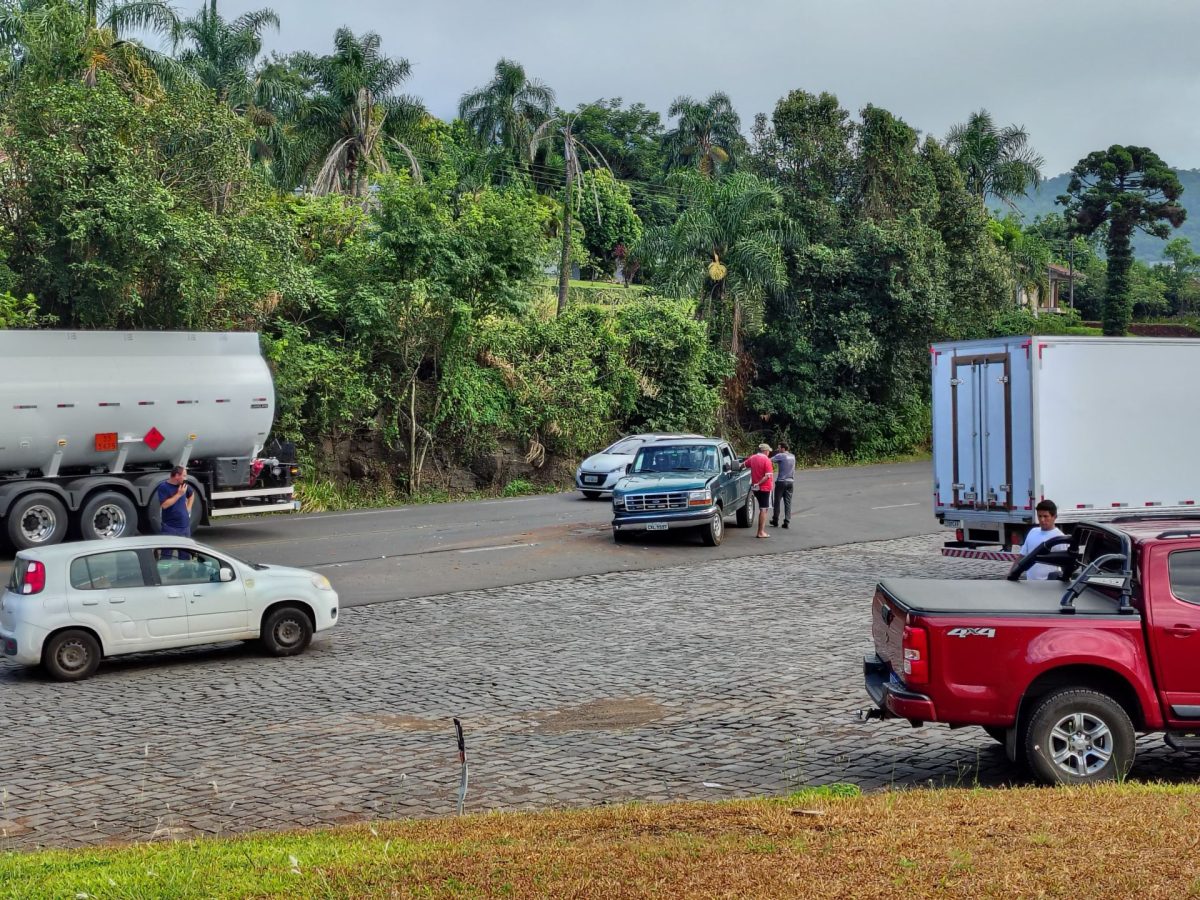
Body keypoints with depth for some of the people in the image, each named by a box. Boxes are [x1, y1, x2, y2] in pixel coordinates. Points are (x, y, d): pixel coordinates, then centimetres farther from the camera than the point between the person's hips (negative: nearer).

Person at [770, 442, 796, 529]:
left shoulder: (780, 456, -10)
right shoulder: (792, 456, 11)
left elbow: (770, 460, -17)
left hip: (781, 481, -5)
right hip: (790, 482, 5)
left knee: (777, 502, 7)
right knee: (788, 502, 4)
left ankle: (775, 520, 14)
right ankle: (786, 521, -2)